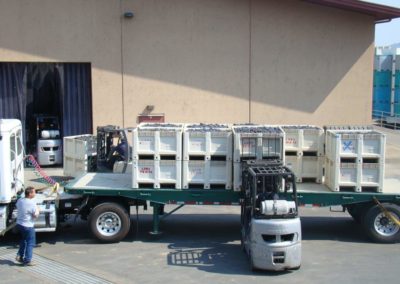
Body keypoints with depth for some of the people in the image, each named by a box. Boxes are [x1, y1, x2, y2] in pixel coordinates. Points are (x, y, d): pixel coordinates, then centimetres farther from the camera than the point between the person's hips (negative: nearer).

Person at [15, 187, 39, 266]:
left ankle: (19, 256, 22)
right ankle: (27, 260, 7)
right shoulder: (32, 204, -23)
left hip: (19, 224, 7)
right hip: (28, 226, -7)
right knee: (30, 243, 5)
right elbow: (35, 215, -17)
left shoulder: (19, 200, -2)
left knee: (23, 240, 26)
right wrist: (37, 209, 0)